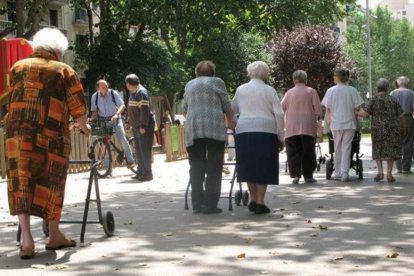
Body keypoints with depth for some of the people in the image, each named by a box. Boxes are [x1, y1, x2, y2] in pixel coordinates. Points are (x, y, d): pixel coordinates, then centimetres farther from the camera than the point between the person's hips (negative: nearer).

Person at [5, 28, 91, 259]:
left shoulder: (18, 67, 17)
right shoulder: (64, 70, 7)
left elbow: (13, 98, 19)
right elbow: (78, 107, 4)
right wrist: (84, 126, 22)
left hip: (18, 131, 2)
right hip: (51, 133, -2)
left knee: (21, 183, 1)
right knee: (50, 182, 9)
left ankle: (26, 239, -8)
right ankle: (54, 236, 19)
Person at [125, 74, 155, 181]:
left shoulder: (141, 92, -16)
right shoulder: (134, 93, 15)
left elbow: (145, 110, -22)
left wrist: (143, 126, -24)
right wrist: (129, 122, 22)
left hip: (144, 127, -10)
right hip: (136, 127, 10)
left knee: (145, 151, -7)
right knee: (138, 151, 12)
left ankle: (147, 174, -3)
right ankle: (141, 172, 19)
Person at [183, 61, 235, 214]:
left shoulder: (189, 85, 20)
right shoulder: (217, 82, 8)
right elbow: (227, 106, 8)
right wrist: (231, 123, 23)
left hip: (193, 128, 4)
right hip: (214, 128, -3)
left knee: (196, 168, 6)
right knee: (214, 168, -1)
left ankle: (197, 203, 5)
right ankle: (210, 204, -4)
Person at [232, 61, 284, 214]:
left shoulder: (240, 90, 11)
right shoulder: (270, 91, 7)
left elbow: (233, 110, 19)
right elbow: (279, 115, 0)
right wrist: (281, 137, 4)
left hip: (244, 131, 2)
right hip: (266, 132, -1)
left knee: (248, 166, 11)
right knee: (264, 167, 4)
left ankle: (253, 199, 8)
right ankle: (260, 202, 1)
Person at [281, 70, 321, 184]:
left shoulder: (289, 93, 4)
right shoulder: (311, 92, 1)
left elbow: (281, 109, 6)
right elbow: (317, 110, -2)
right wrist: (314, 120, 12)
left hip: (291, 128, 1)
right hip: (308, 128, -1)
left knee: (293, 153, 2)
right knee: (308, 152, 7)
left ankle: (295, 175, -8)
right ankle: (308, 176, 10)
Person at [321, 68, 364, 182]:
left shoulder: (331, 91, -4)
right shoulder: (353, 90, -2)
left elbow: (327, 109, -2)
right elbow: (357, 108, -2)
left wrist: (329, 121, 10)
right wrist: (355, 118, 13)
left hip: (336, 123, 0)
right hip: (349, 123, 0)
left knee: (337, 148, 11)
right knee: (346, 148, 2)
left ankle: (338, 173, 16)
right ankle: (345, 173, -5)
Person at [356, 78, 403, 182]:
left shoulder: (375, 99, -3)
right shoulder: (393, 100, 4)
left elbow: (366, 113, -7)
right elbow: (401, 114, 4)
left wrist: (355, 112, 7)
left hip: (378, 128, -1)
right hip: (392, 129, 1)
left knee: (378, 150, 11)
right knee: (390, 150, 6)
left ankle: (380, 172, -4)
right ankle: (389, 174, 1)